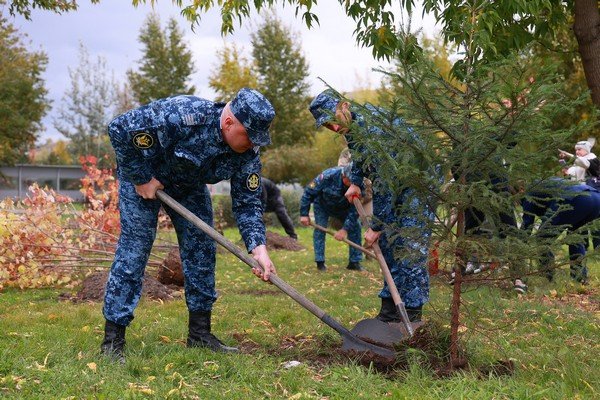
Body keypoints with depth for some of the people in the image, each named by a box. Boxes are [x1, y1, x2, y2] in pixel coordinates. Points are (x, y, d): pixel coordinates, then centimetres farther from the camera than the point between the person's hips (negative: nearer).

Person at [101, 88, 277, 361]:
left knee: (201, 249, 1)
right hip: (143, 176, -6)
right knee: (133, 249, -12)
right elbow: (120, 128, -35)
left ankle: (200, 333, 11)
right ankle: (112, 342, -9)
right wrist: (141, 178, -26)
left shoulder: (247, 152, -20)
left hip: (189, 183, 6)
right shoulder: (183, 116, -39)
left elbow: (247, 201, -14)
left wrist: (258, 247, -28)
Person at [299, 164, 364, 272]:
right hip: (322, 205, -2)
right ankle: (320, 262, -6)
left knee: (355, 226, -8)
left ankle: (354, 262, 0)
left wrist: (345, 229, -33)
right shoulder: (328, 176, -39)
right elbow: (308, 192, -27)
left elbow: (355, 210, -26)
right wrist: (304, 214, -23)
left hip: (342, 207, 2)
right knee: (320, 228, -18)